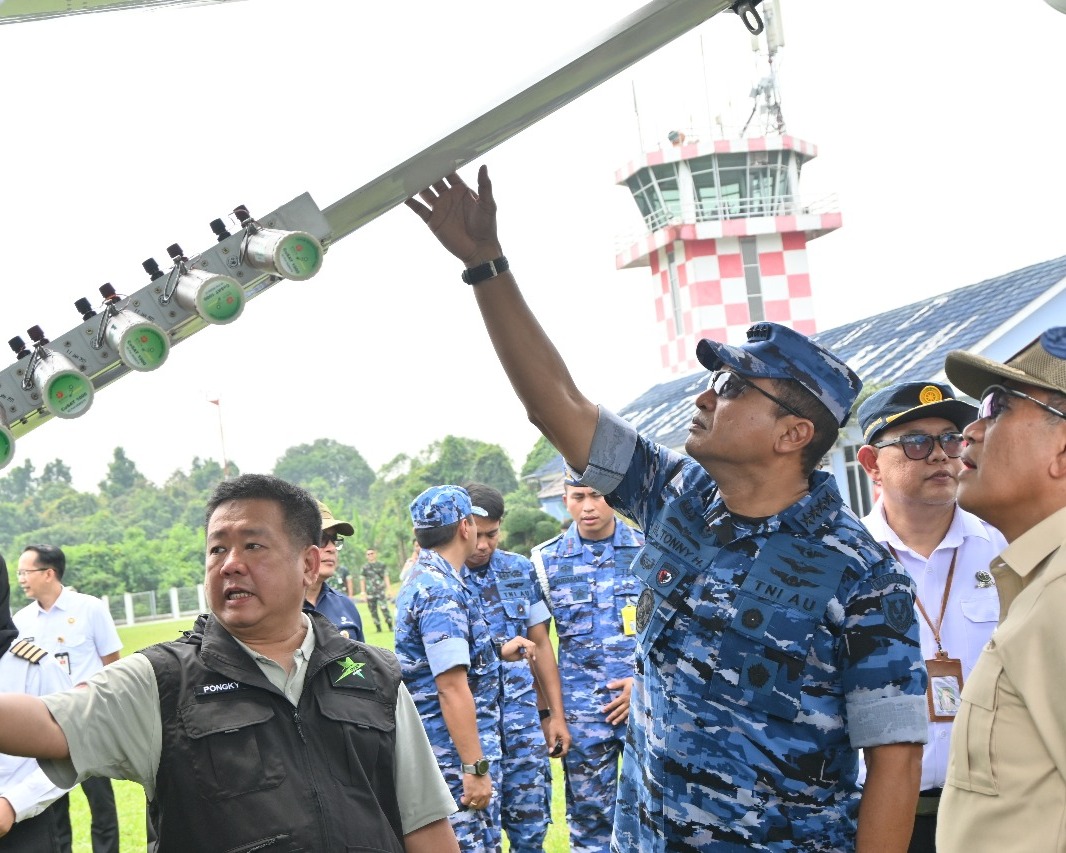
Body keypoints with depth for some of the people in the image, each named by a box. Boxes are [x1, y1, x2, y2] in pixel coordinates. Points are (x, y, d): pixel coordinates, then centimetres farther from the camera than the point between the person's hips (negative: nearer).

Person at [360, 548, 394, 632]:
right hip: (370, 593, 2)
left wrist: (388, 589, 1)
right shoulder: (364, 567, 6)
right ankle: (378, 627, 11)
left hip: (381, 591, -2)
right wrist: (363, 593, 3)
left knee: (384, 608, -13)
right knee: (373, 611, 3)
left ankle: (390, 626, -8)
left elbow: (386, 577, 6)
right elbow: (362, 580, 7)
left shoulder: (381, 565, 5)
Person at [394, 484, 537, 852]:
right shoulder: (443, 591, -19)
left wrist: (499, 653, 28)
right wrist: (475, 768, -22)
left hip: (434, 750, 10)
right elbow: (452, 688, -23)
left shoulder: (420, 579, 12)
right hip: (456, 756, -10)